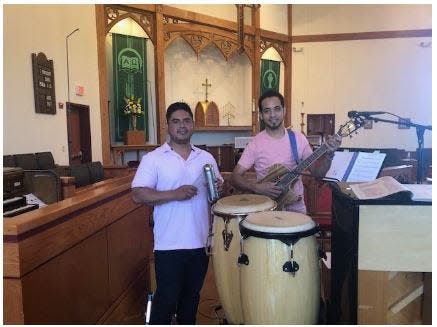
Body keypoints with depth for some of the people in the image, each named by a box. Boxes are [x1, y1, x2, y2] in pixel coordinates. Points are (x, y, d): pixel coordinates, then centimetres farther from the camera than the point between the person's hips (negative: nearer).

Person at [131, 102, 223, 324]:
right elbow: (138, 195, -14)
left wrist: (219, 187, -8)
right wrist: (175, 194, -23)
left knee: (192, 295, 21)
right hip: (169, 244, -4)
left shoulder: (206, 158, 7)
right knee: (167, 298, 8)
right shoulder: (153, 158, -7)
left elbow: (218, 186, 16)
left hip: (201, 241, 5)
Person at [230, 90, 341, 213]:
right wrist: (257, 187, -20)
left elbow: (317, 173, 3)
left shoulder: (298, 139, 1)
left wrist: (329, 154, -14)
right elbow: (235, 177, -6)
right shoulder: (256, 143, -6)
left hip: (296, 208, 2)